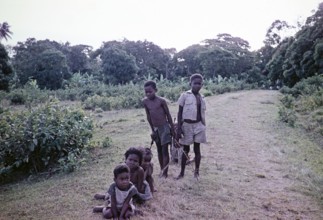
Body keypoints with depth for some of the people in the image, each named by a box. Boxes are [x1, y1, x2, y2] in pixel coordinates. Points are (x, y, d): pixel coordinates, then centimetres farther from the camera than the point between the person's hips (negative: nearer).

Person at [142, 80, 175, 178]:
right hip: (156, 129, 5)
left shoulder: (161, 100, -14)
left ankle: (165, 172, 5)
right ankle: (162, 170, 27)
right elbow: (148, 116, 7)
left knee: (165, 150, -2)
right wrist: (152, 130, 10)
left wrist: (172, 129, -3)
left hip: (164, 127, -5)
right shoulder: (145, 101, -2)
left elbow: (168, 115, -6)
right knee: (159, 150, 14)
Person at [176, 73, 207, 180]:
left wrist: (203, 127, 11)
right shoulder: (184, 96, -6)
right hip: (187, 125, -3)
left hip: (198, 125, 3)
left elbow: (202, 114, 12)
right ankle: (182, 172, 21)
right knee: (186, 149, 7)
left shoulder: (201, 98, 6)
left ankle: (197, 171, 23)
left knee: (197, 149, 9)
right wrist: (178, 128, -11)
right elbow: (179, 113, -6)